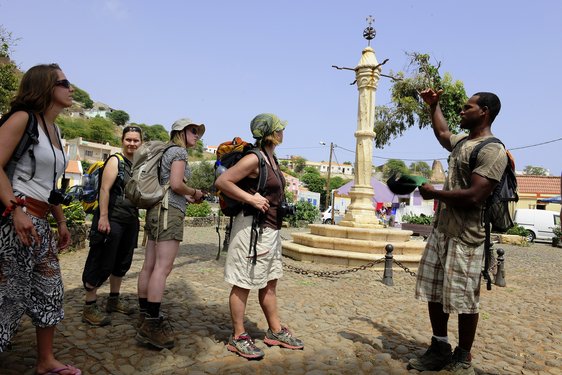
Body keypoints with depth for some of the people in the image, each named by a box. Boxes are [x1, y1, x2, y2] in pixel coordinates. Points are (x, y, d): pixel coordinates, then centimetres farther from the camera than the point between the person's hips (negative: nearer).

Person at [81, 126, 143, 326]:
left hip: (131, 220, 8)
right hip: (112, 219, -8)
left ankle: (114, 300, 29)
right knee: (101, 263, -3)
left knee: (122, 262, 15)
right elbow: (105, 189, -15)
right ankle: (89, 307, 7)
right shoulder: (115, 160, -6)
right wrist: (103, 217, -22)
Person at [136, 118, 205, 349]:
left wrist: (188, 198, 16)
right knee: (163, 268, -11)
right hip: (170, 211, -10)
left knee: (150, 266, 9)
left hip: (156, 209, 10)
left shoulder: (167, 151, 23)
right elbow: (176, 184, -16)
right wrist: (194, 192, 1)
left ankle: (144, 317, 16)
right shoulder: (179, 151, -4)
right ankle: (151, 324, -10)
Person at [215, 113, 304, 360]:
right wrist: (251, 199, -23)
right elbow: (221, 182, -20)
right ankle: (238, 338, 19)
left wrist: (275, 202, 11)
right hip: (252, 227, -9)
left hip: (270, 229, 10)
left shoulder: (271, 158, 12)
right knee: (243, 284, 4)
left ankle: (276, 331, 32)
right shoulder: (254, 158, -15)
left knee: (270, 282, 18)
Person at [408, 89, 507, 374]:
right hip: (440, 230, 9)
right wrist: (433, 105, 40)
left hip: (465, 236, -9)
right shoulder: (462, 142, 14)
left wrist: (434, 193, -12)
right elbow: (441, 132, 39)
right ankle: (440, 349, 27)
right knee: (434, 293, 13)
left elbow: (474, 197, -24)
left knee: (464, 300, 3)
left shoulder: (493, 151, -14)